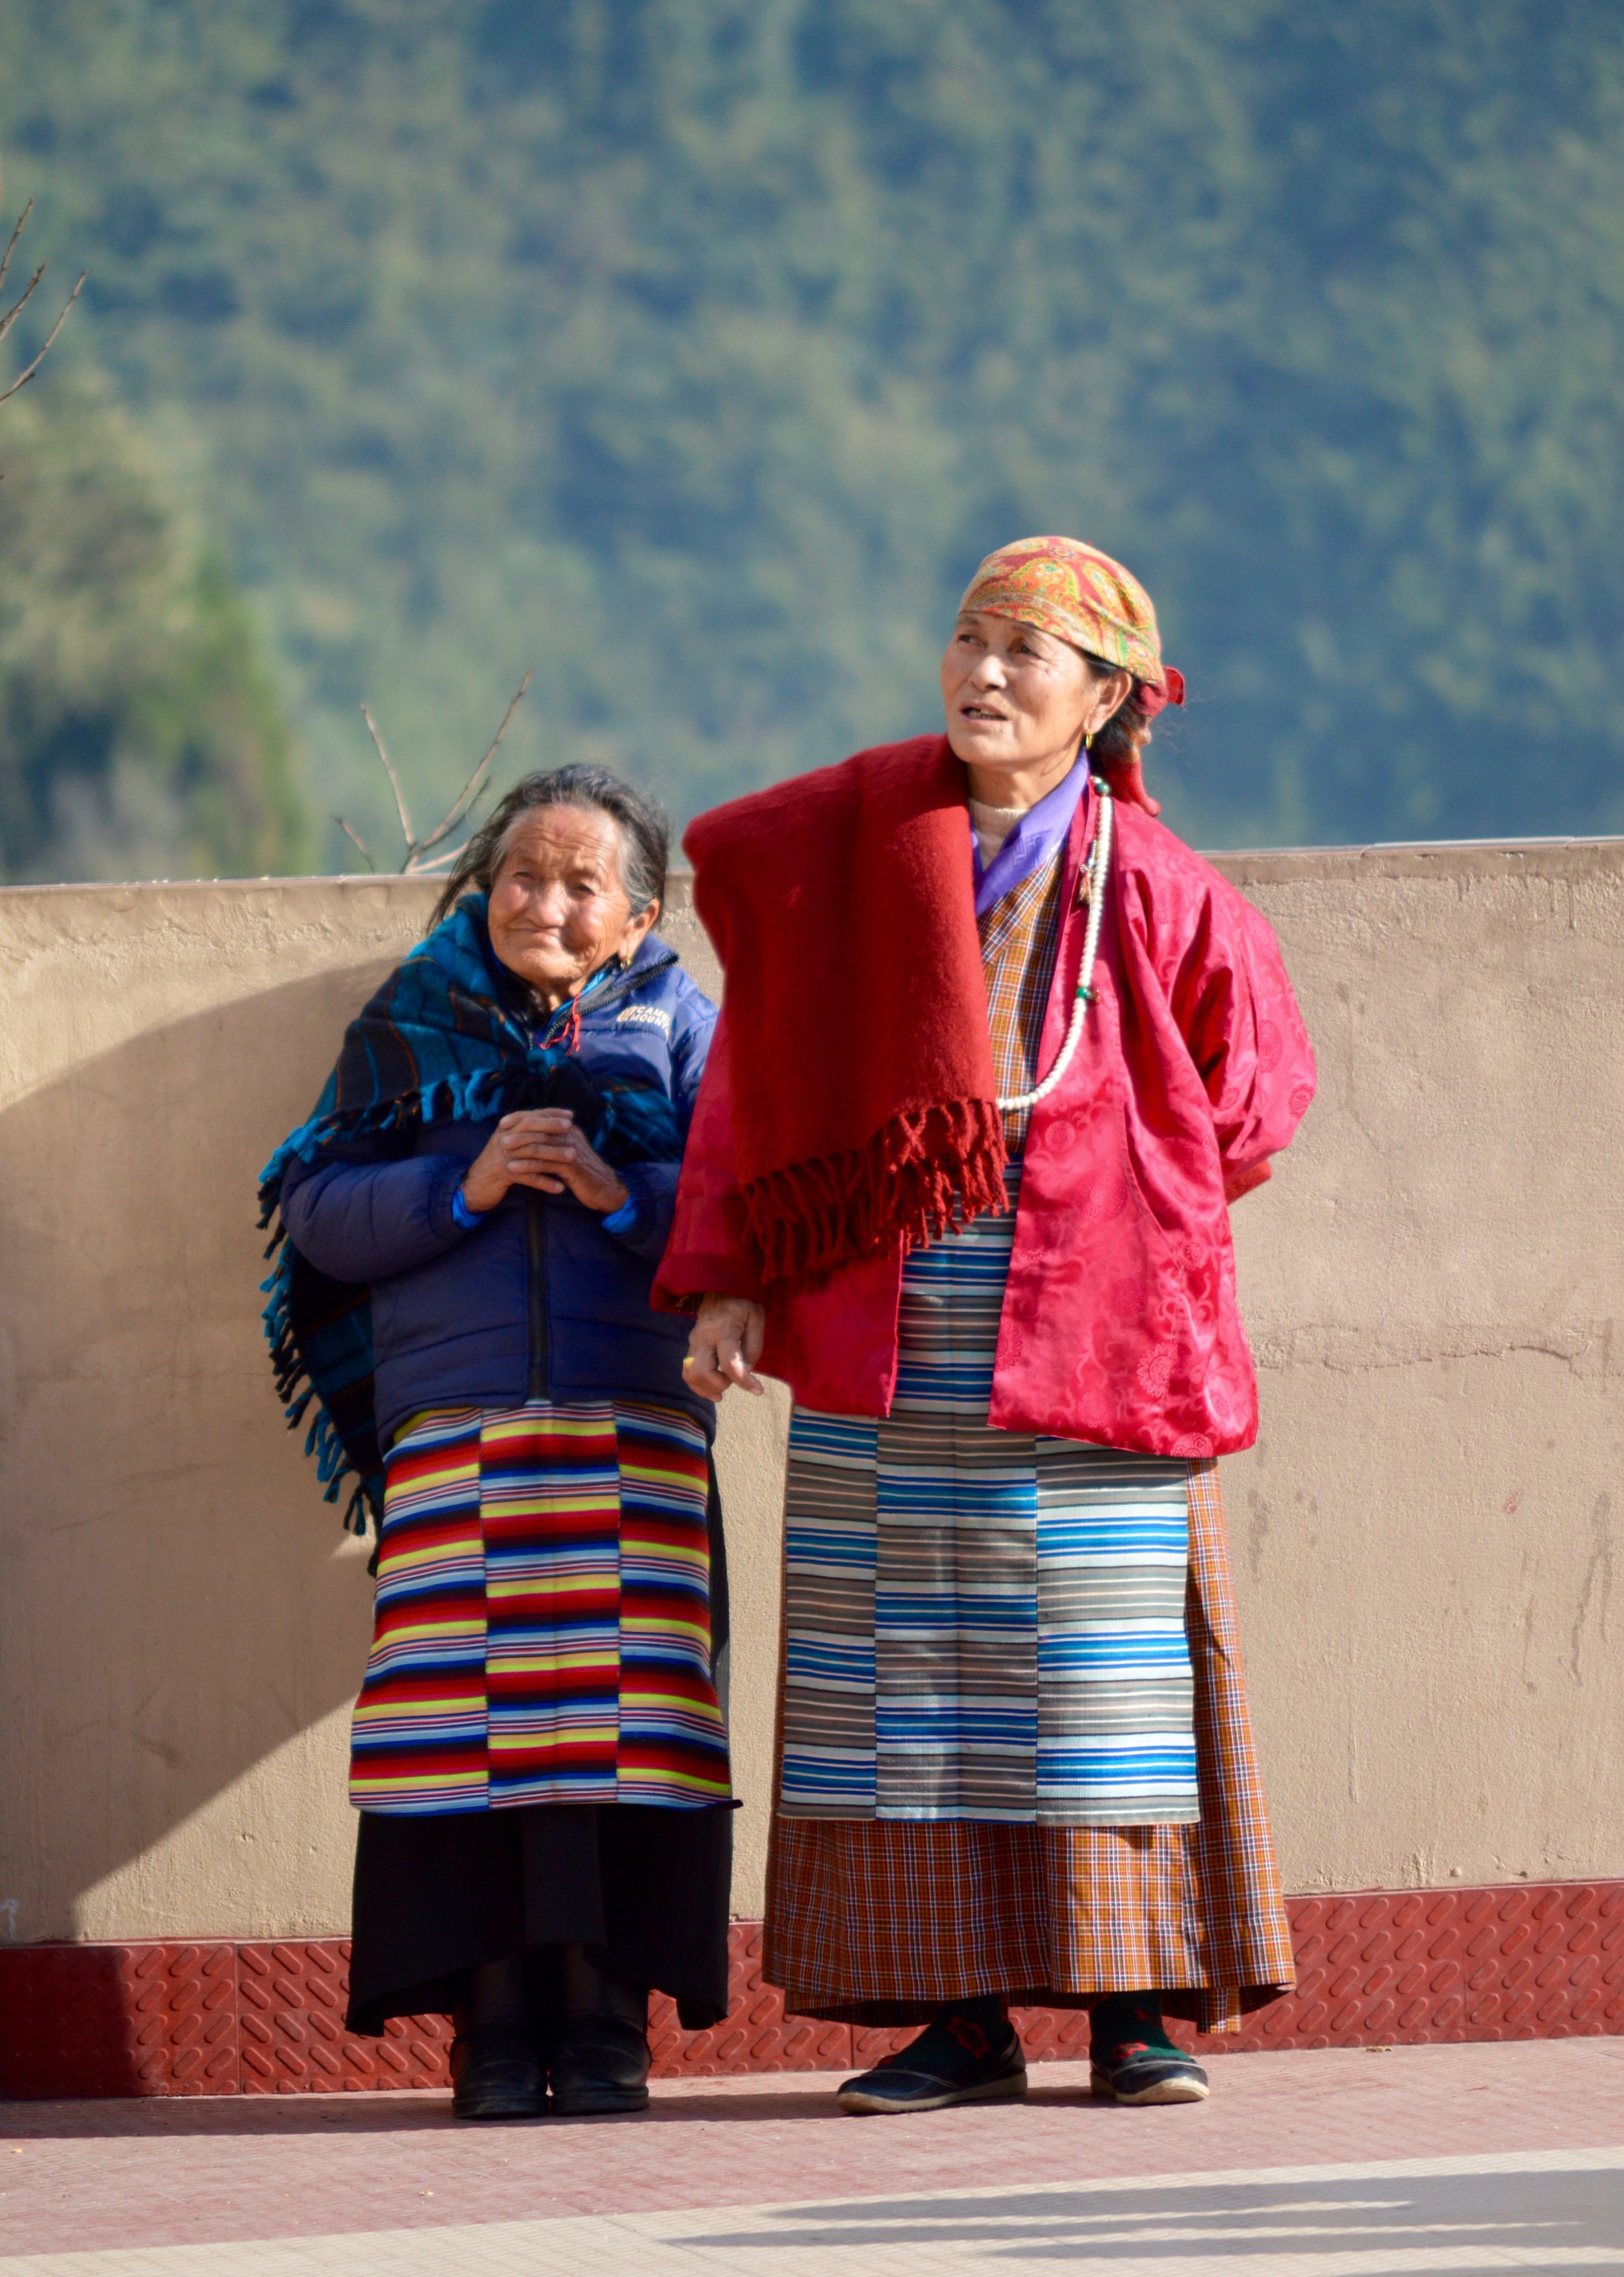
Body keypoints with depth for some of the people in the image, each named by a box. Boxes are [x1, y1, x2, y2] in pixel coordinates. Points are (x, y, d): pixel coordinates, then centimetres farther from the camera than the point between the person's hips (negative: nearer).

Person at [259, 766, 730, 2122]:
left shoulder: (679, 1031, 12)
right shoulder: (413, 1029, 13)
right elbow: (322, 1213, 5)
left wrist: (628, 1193, -13)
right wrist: (464, 1187, -8)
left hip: (639, 1436, 0)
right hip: (453, 1428, 0)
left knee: (621, 1717, -7)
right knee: (468, 1718, -7)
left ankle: (607, 2021, -2)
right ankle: (494, 2022, -3)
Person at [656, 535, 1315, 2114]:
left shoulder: (1151, 891, 1)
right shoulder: (846, 845, 5)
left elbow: (1252, 1094, 13)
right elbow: (758, 1069, 7)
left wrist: (1106, 1205, 5)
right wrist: (728, 1280, -1)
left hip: (1086, 1333, -2)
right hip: (885, 1351, 2)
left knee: (1103, 1668, -3)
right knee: (908, 1670, 0)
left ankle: (1142, 2010, 2)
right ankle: (956, 2017, 4)